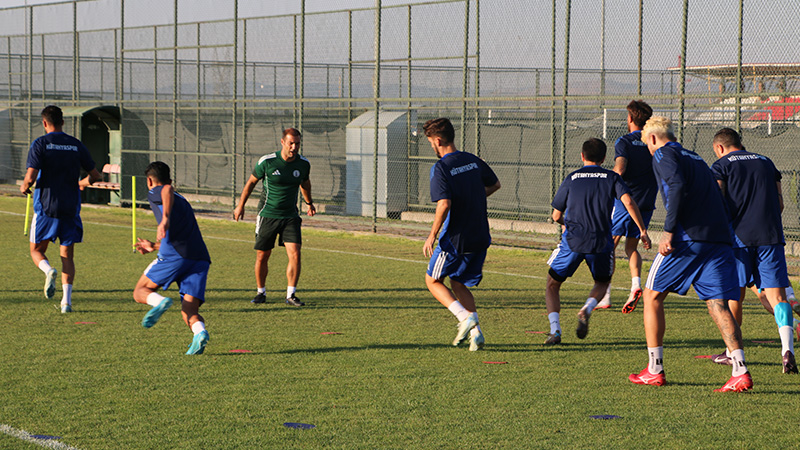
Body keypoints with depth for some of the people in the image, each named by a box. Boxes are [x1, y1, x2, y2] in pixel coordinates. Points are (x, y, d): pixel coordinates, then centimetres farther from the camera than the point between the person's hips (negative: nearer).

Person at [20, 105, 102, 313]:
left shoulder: (40, 144, -6)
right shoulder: (77, 146, 5)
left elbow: (30, 177, -14)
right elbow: (96, 175, 10)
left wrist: (24, 187, 8)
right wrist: (83, 182, 31)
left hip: (46, 207, -3)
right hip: (71, 208, 3)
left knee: (36, 250, 13)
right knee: (67, 255, 9)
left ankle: (49, 270, -20)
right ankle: (66, 300, -4)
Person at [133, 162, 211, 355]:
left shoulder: (155, 192, 13)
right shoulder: (182, 201, 36)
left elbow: (168, 190, -14)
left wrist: (165, 219, -26)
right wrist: (154, 246, 58)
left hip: (174, 255, -6)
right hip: (201, 257, 6)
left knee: (140, 291, 10)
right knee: (189, 311, 0)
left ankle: (159, 301, -22)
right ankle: (199, 332, -33)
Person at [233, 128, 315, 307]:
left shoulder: (303, 164, -3)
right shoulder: (267, 161, -11)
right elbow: (251, 182, 5)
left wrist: (309, 203, 33)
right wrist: (241, 206, 10)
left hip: (290, 216, 2)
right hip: (267, 216, -2)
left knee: (295, 254, -13)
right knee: (262, 256, 3)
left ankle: (290, 295, -3)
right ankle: (261, 292, 24)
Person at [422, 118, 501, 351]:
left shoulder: (440, 168, -15)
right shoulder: (473, 161, 6)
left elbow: (444, 205, -25)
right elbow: (495, 184, 22)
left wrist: (432, 236, -17)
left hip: (455, 239, -7)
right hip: (481, 238, 7)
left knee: (433, 280, 13)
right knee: (459, 284, 20)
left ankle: (465, 317, -7)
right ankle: (476, 333, 6)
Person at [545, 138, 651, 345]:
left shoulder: (571, 179, 10)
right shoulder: (612, 178, 8)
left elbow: (556, 216, 14)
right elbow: (628, 202, -8)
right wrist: (643, 231, -6)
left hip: (572, 240, -1)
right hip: (601, 242, 1)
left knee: (552, 285, 14)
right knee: (602, 282, 26)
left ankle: (555, 329, -6)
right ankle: (588, 308, -6)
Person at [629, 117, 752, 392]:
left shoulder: (664, 154, 5)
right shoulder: (695, 158, 28)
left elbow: (677, 186, -15)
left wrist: (669, 231, -16)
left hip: (689, 236, -7)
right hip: (720, 238, 7)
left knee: (652, 296, 8)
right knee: (718, 305, 2)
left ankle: (654, 371, 9)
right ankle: (740, 372, -14)